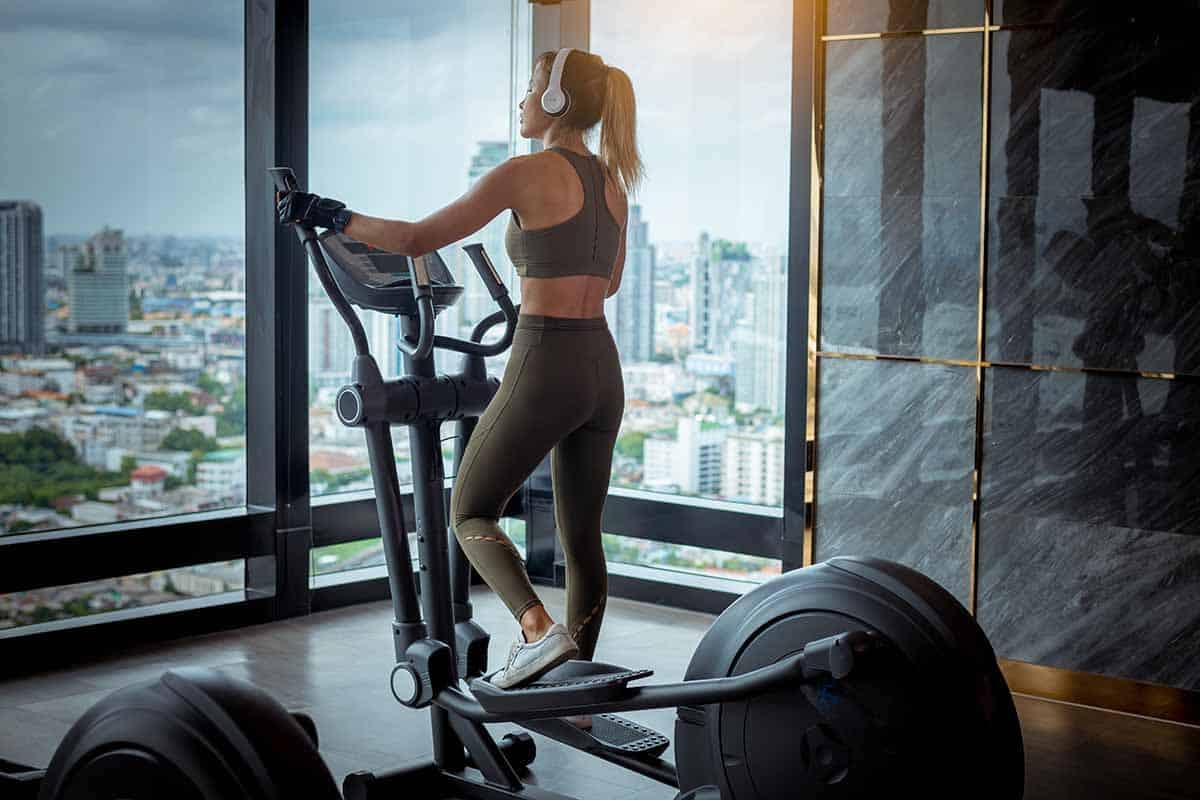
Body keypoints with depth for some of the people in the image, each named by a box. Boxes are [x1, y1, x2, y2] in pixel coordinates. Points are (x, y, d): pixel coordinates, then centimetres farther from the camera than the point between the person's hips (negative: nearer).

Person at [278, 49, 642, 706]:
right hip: (602, 369, 7)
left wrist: (327, 215, -2)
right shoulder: (611, 181, 11)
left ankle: (540, 631, -13)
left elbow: (415, 239, -13)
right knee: (581, 535, 14)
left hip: (542, 370, -7)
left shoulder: (527, 173, -11)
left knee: (470, 514, 8)